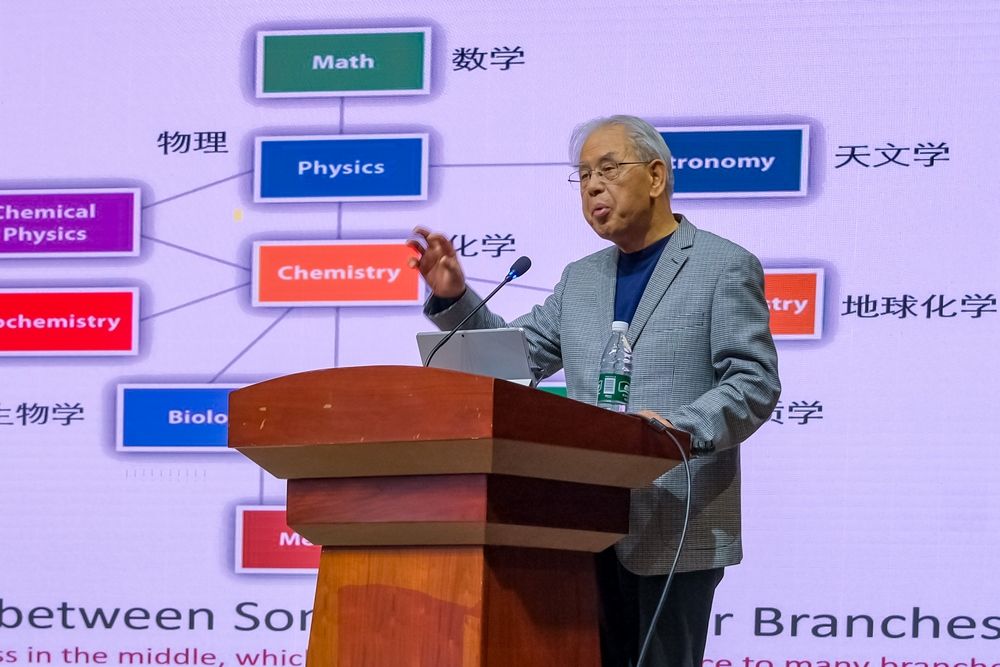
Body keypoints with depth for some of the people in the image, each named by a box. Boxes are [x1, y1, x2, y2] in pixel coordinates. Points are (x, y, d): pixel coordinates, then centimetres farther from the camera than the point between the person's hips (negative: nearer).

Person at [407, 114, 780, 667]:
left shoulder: (725, 266, 0)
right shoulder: (580, 279, 19)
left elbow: (755, 382, -7)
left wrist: (684, 428, -24)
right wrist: (452, 297, 3)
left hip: (678, 526, -6)